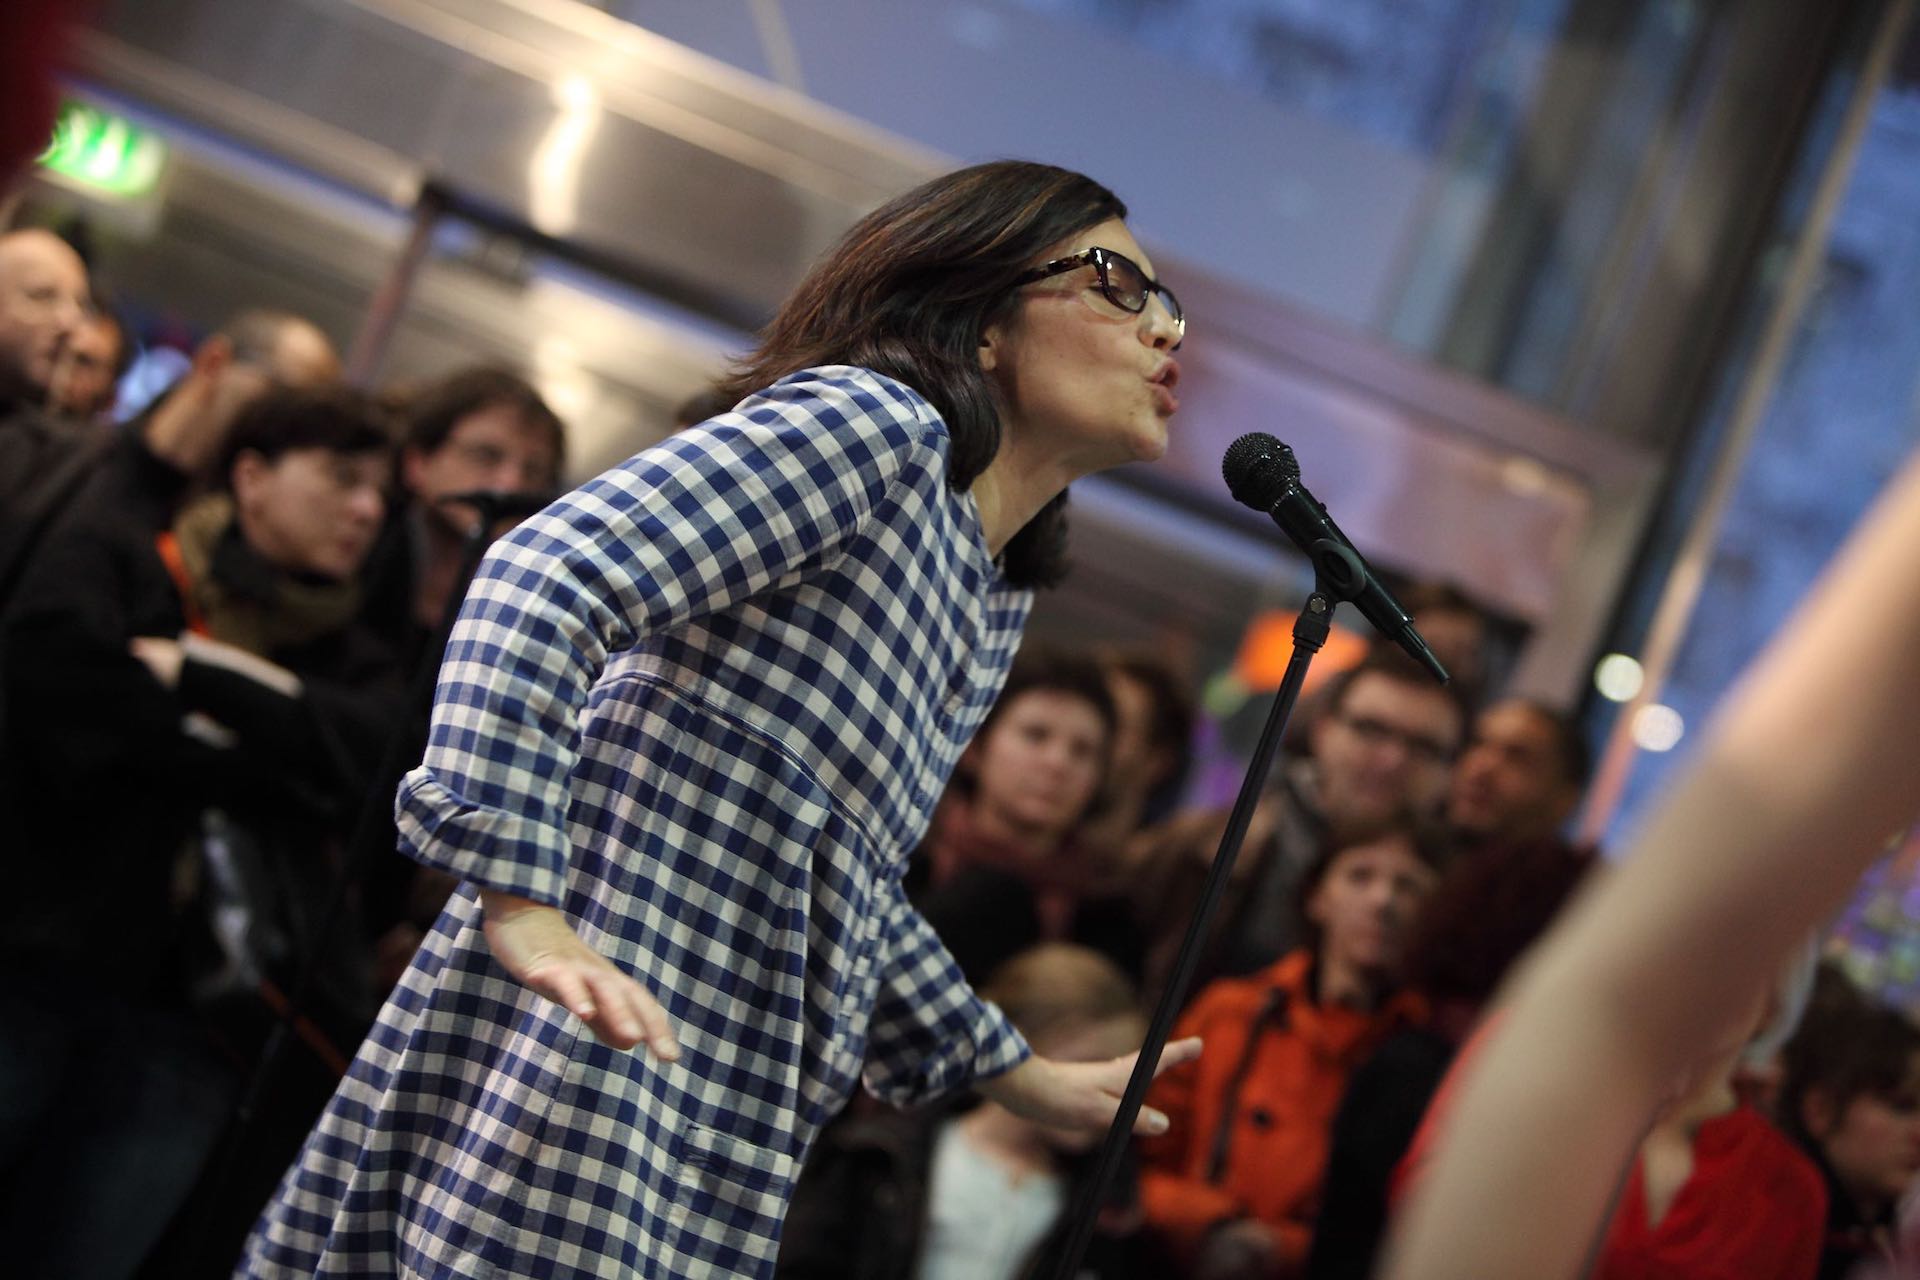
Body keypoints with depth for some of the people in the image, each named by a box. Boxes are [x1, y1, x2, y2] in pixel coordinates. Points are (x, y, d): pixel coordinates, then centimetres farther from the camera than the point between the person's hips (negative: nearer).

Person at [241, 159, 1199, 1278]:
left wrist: (1030, 1081, 34)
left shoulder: (997, 604, 22)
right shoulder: (872, 420, -6)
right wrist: (521, 902, -27)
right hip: (588, 1042, -9)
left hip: (724, 1121, 9)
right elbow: (544, 579, -18)